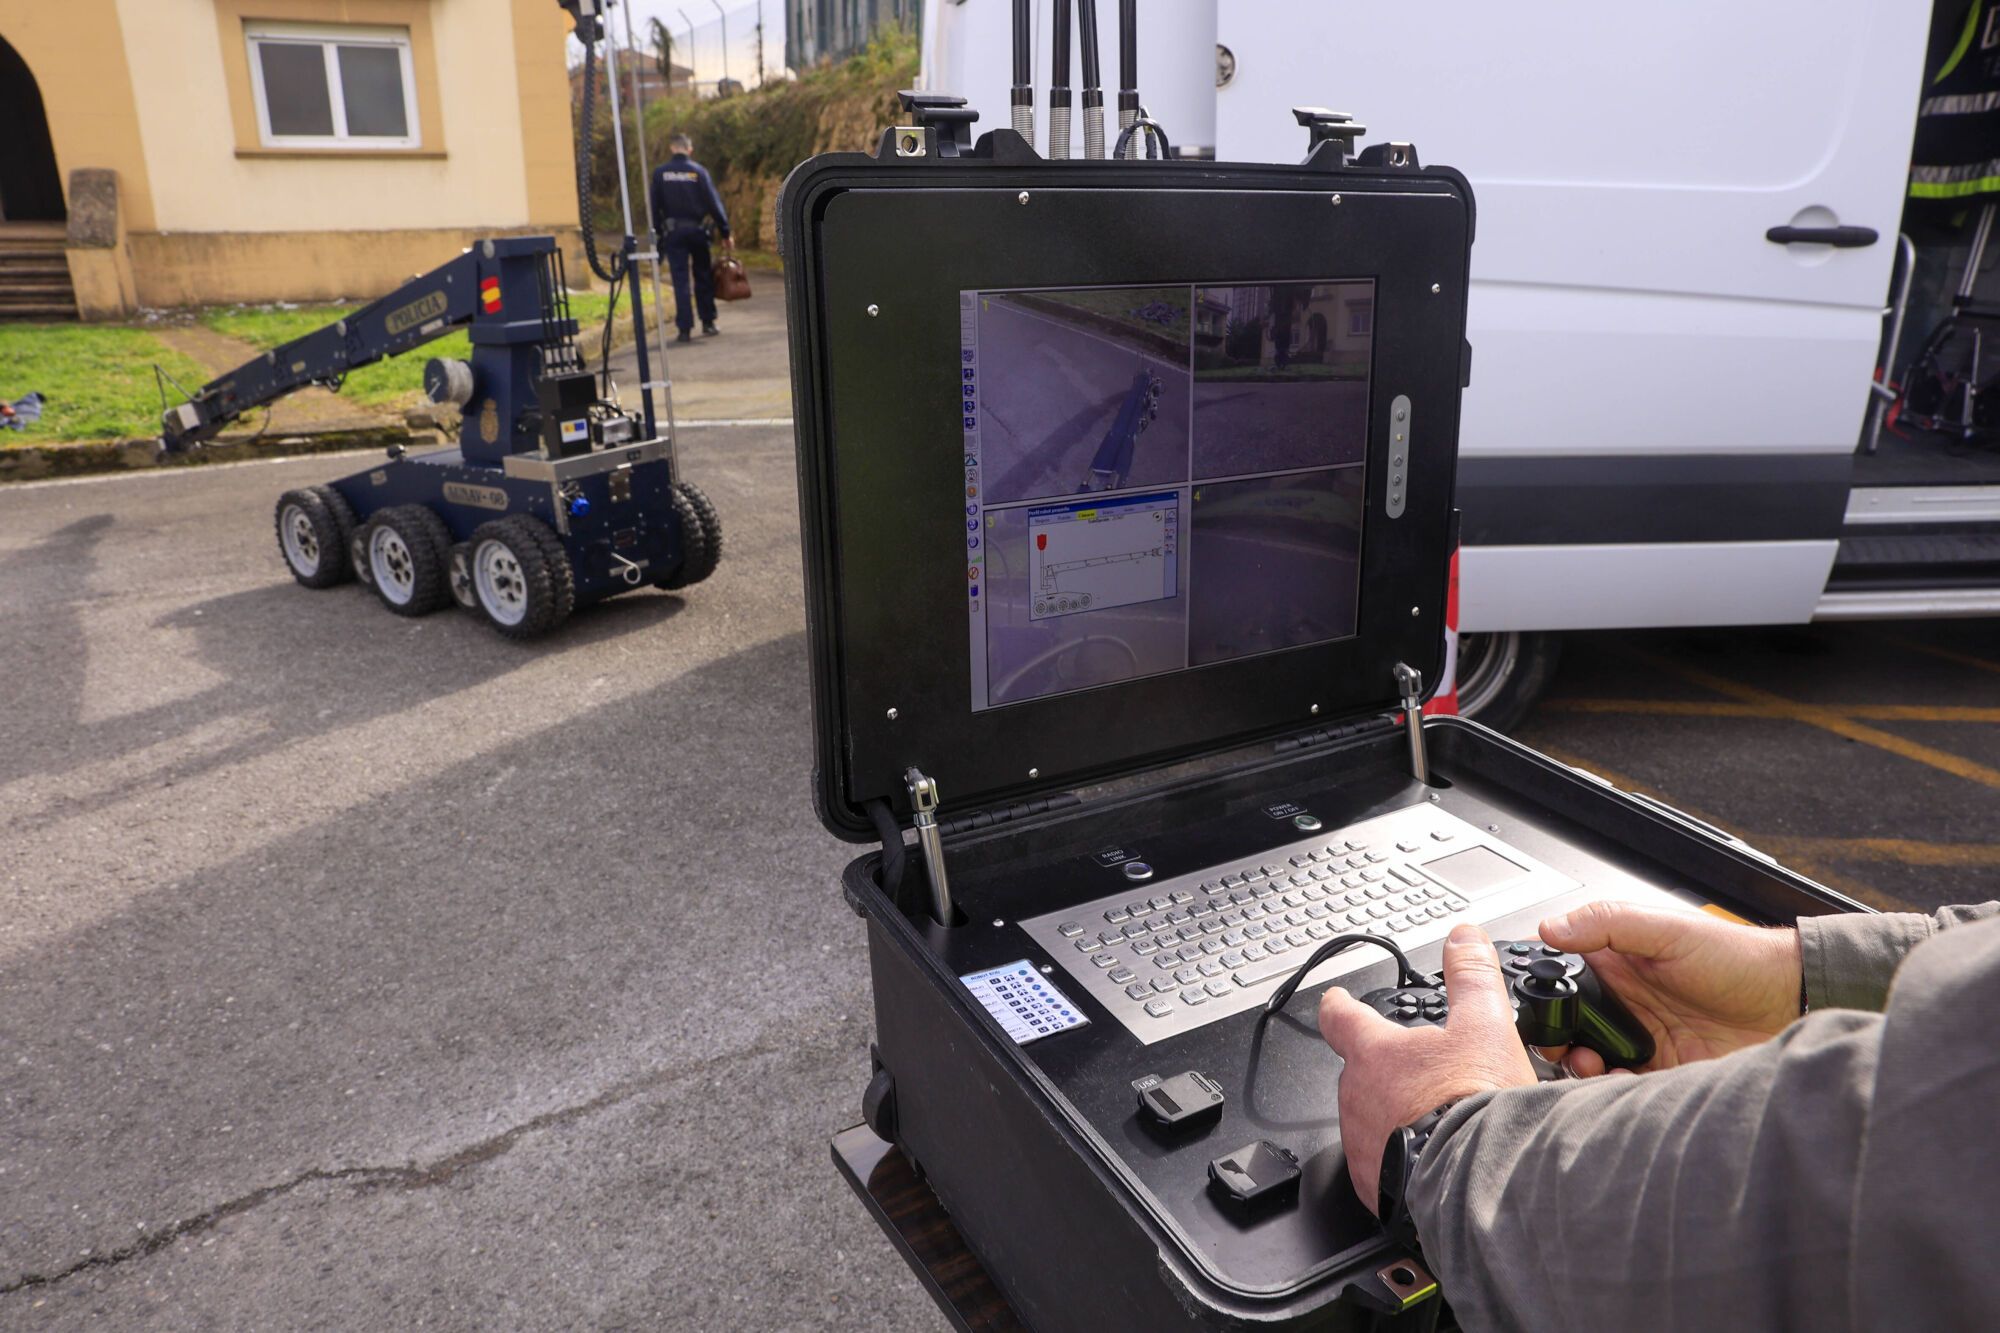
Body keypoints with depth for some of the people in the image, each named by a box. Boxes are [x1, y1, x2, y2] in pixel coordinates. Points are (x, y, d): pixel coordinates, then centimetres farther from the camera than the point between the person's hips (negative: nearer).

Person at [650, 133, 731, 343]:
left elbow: (655, 207, 1)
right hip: (697, 231, 0)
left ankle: (685, 328, -5)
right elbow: (714, 203, -6)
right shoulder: (698, 171, -4)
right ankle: (708, 323, 16)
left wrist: (657, 233, 9)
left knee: (680, 280, 1)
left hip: (672, 232, 0)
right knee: (703, 278, 13)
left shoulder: (660, 173, 0)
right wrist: (725, 233, -3)